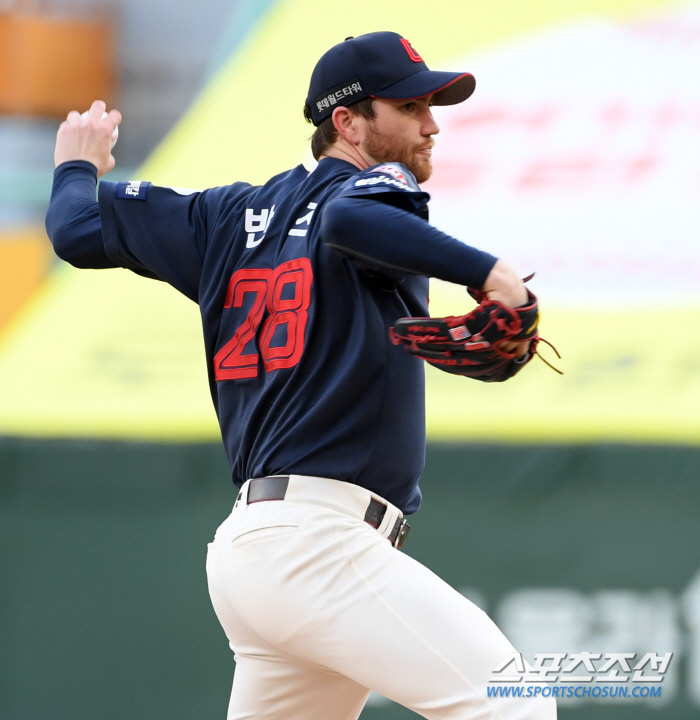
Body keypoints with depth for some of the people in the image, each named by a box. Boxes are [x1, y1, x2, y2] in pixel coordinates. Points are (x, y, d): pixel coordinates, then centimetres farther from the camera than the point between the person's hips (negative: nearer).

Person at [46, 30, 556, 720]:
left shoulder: (228, 217, 20)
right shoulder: (375, 190, 0)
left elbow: (79, 230, 23)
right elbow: (350, 221, -25)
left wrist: (78, 167, 43)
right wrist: (488, 270, -24)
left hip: (249, 543, 9)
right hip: (316, 541, -9)